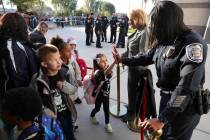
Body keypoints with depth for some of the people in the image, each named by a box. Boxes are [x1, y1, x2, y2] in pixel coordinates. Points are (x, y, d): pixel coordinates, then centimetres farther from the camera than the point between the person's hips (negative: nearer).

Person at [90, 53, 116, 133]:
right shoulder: (98, 72, -31)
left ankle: (107, 124, 33)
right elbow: (106, 72, -49)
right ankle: (92, 116, 52)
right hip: (99, 94, -5)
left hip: (106, 94, 5)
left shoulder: (107, 69, -7)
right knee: (97, 108, 20)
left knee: (106, 109, 14)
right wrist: (115, 61, -63)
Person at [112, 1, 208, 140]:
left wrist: (161, 119, -29)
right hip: (167, 98, 7)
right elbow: (147, 58, 15)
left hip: (185, 107, -7)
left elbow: (187, 87, -30)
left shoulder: (193, 44, -24)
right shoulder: (165, 41, 0)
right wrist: (122, 60, 19)